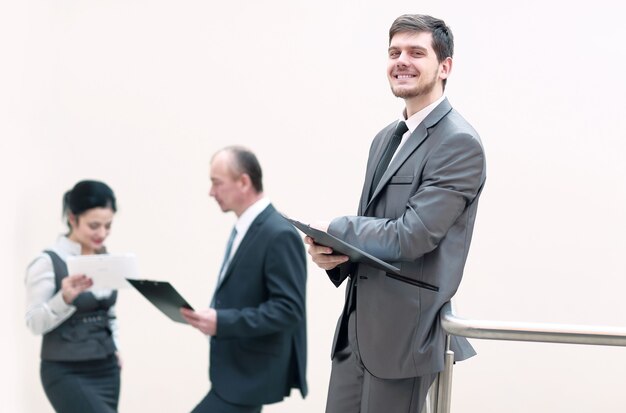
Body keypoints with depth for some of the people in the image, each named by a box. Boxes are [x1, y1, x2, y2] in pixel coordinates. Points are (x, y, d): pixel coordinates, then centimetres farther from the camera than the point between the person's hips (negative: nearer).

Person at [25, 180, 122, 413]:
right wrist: (65, 298, -28)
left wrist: (113, 348, 9)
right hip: (66, 373, -6)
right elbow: (35, 323, -13)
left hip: (106, 369, 6)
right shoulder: (48, 263, -12)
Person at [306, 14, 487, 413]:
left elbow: (411, 236, -21)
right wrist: (333, 251, -4)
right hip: (358, 323, 8)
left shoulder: (459, 143, -14)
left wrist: (334, 230, -8)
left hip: (406, 330, -8)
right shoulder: (386, 138, 15)